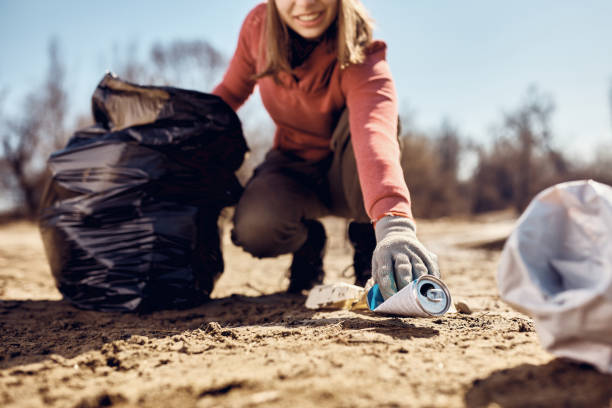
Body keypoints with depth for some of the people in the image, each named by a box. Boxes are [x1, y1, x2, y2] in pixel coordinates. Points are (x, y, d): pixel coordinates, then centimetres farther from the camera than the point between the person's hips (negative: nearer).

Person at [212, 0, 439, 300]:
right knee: (254, 229, -31)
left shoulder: (364, 61, -30)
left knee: (370, 113, -35)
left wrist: (394, 223, -66)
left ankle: (367, 238, -11)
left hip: (347, 175, -2)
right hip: (292, 166, 2)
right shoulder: (258, 25, -16)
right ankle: (307, 240, 8)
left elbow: (376, 135, -50)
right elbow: (231, 90, 2)